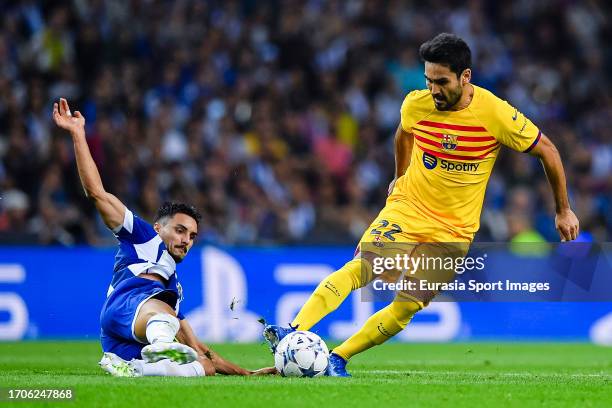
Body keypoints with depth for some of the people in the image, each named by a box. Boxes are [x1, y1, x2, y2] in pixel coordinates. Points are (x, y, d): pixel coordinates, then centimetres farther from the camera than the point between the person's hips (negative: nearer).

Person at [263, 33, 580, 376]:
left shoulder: (495, 114, -15)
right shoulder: (416, 104, -7)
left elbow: (547, 150, -3)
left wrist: (564, 210, 2)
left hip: (454, 230, -1)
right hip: (406, 209, 1)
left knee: (408, 307, -10)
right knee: (361, 267, -24)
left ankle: (338, 358, -3)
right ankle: (295, 331, -34)